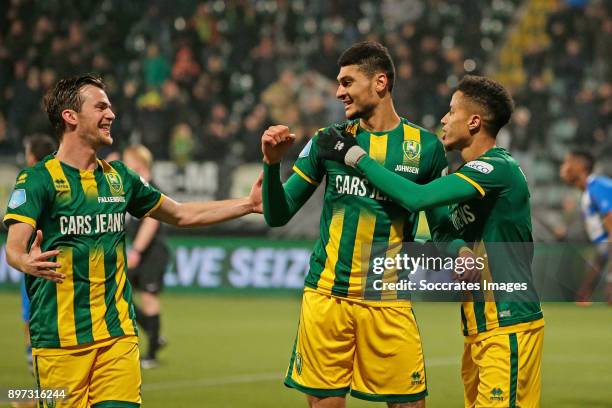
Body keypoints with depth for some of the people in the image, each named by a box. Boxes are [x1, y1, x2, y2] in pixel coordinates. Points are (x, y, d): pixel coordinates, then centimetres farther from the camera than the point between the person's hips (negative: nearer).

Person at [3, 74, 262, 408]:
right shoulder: (38, 179, -4)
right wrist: (27, 262, -39)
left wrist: (249, 203, 21)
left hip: (118, 333, 5)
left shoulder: (119, 177, 14)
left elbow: (182, 215, 26)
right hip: (59, 339, -5)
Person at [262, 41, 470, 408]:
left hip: (389, 303, -1)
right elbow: (278, 216, 7)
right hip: (326, 297, 1)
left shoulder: (425, 147, 3)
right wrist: (272, 163, -9)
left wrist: (458, 254, -12)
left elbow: (442, 228, 9)